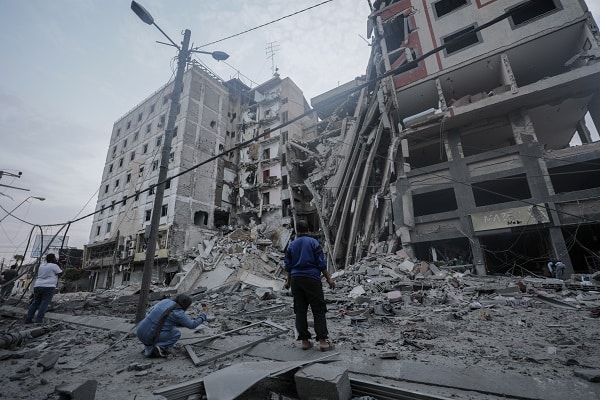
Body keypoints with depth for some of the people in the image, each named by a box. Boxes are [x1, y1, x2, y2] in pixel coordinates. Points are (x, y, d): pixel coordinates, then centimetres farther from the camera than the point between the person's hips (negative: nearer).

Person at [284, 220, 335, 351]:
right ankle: (322, 341, 3)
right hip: (312, 279, -3)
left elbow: (288, 266, 11)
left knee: (300, 311, 10)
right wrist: (329, 279, 0)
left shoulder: (291, 245, 8)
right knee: (319, 310, 4)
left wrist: (288, 281, 23)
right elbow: (321, 264, -7)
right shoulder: (313, 242, -3)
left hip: (296, 280, 4)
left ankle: (305, 341, 16)